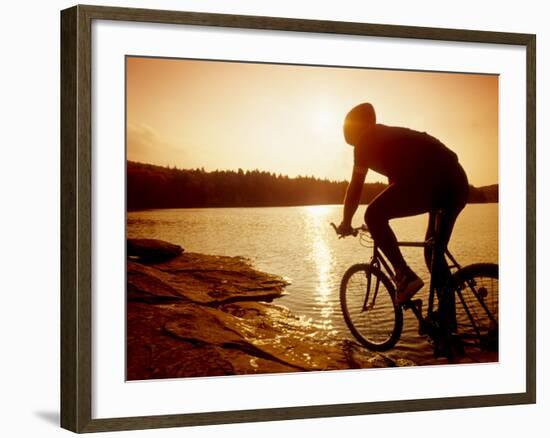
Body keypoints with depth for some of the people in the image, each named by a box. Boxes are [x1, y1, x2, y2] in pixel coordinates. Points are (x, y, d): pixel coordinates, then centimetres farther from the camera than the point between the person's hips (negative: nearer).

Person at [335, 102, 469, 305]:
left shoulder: (366, 140, 12)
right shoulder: (391, 136, 35)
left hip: (429, 179, -9)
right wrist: (381, 223, 50)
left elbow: (356, 186, 10)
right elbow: (395, 182, 43)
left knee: (373, 216, -5)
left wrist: (346, 223, 21)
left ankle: (405, 275, -13)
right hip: (458, 181, 9)